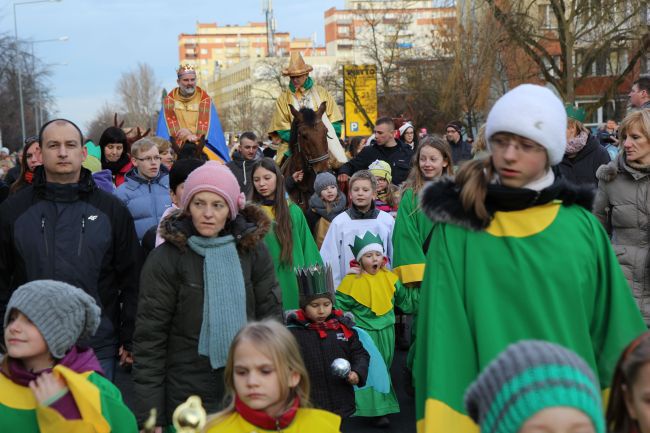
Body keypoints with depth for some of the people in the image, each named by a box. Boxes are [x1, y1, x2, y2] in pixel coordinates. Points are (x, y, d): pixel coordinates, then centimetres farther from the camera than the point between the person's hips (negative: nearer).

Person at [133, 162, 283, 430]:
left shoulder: (253, 250, -2)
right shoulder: (165, 259, -9)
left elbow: (271, 317, 3)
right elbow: (149, 337, -8)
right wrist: (150, 416, -11)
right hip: (188, 395, -2)